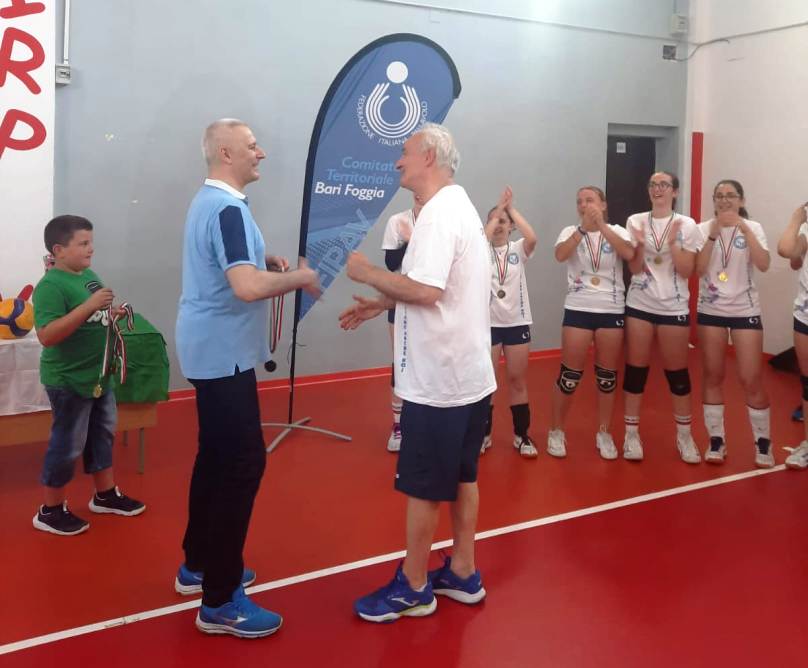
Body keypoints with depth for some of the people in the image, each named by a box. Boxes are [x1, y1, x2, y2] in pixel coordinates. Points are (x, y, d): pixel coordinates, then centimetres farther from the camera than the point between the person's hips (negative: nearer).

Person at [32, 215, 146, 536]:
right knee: (68, 445, 3)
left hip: (98, 374, 9)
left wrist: (112, 314, 1)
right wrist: (90, 305, -32)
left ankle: (105, 494, 36)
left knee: (102, 434, 20)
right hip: (68, 380, -9)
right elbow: (47, 336, -30)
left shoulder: (90, 275, 6)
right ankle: (50, 511, 19)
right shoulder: (50, 286, -21)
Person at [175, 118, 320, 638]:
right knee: (243, 462, -8)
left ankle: (198, 565, 30)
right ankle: (220, 601, -3)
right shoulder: (227, 208, -20)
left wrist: (268, 260, 8)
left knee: (218, 455, 18)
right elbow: (247, 286, -32)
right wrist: (300, 277, -16)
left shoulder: (210, 201, 12)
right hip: (224, 353, -11)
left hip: (210, 349, 11)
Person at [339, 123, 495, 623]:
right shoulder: (459, 206, 14)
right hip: (468, 371, 10)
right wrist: (381, 304, 13)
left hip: (438, 378, -10)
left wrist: (368, 273, -15)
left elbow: (426, 291, -29)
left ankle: (413, 588, 15)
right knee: (461, 476, 17)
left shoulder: (440, 212, -18)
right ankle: (462, 574, 28)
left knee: (423, 486, 2)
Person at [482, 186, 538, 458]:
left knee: (518, 380, 6)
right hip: (488, 323, -1)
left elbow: (532, 238, -19)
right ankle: (484, 435, 16)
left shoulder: (518, 249, 3)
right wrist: (497, 209, -18)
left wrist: (511, 209, -14)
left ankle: (521, 436, 16)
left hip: (517, 322, 1)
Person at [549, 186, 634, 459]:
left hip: (612, 311, 1)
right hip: (578, 310, -1)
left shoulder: (617, 231, 3)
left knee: (607, 375, 7)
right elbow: (560, 255, -18)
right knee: (570, 374, 0)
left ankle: (604, 434, 20)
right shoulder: (571, 231, 3)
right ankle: (556, 432, 14)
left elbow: (629, 254, -18)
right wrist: (583, 227, -25)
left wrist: (602, 226, -22)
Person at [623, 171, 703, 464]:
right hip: (640, 305, 1)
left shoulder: (687, 225, -2)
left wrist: (673, 242, -17)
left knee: (677, 371, 6)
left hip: (674, 307, -1)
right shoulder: (635, 221, 1)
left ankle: (684, 434, 19)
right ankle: (632, 433, 13)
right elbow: (634, 268, -1)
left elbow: (686, 271, -6)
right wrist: (640, 244, -18)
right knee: (635, 368, 4)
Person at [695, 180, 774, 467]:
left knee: (751, 380, -3)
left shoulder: (753, 228, -1)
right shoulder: (703, 228, -1)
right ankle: (716, 441, 16)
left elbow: (763, 265, -18)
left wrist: (744, 228, -23)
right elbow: (699, 269, -13)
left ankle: (762, 442, 13)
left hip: (745, 310, -1)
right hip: (710, 310, 1)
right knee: (712, 376, 5)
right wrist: (714, 233, -20)